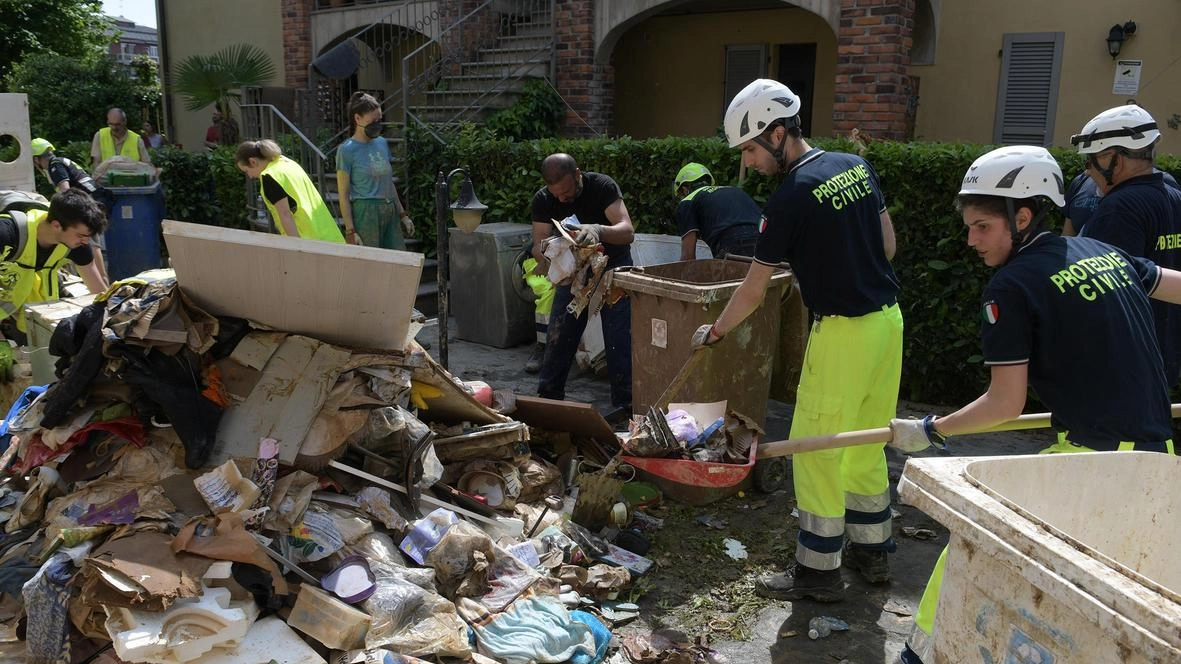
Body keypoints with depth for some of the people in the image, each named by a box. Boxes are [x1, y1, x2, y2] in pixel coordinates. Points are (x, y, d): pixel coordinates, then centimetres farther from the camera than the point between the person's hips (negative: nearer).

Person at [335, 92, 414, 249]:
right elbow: (344, 195, -7)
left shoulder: (382, 143, 12)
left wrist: (403, 215, 18)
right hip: (366, 213, -6)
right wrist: (351, 231, -12)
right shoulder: (347, 150, -6)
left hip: (390, 212, 6)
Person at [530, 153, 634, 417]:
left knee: (619, 336, -9)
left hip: (612, 265, -3)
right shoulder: (543, 200, -15)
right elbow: (538, 246, -18)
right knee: (559, 333, 3)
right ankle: (548, 396, 16)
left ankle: (624, 402, -1)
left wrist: (597, 230, -55)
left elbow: (628, 231, -35)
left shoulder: (602, 186, -25)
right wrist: (547, 253, -43)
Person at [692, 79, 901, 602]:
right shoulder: (856, 166, 6)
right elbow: (888, 242, 14)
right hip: (888, 318, 9)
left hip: (843, 332, -8)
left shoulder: (792, 196, -16)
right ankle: (872, 552, 31)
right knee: (865, 445, 19)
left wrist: (714, 332, 5)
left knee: (817, 452, 3)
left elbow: (754, 290, -10)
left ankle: (818, 572, 12)